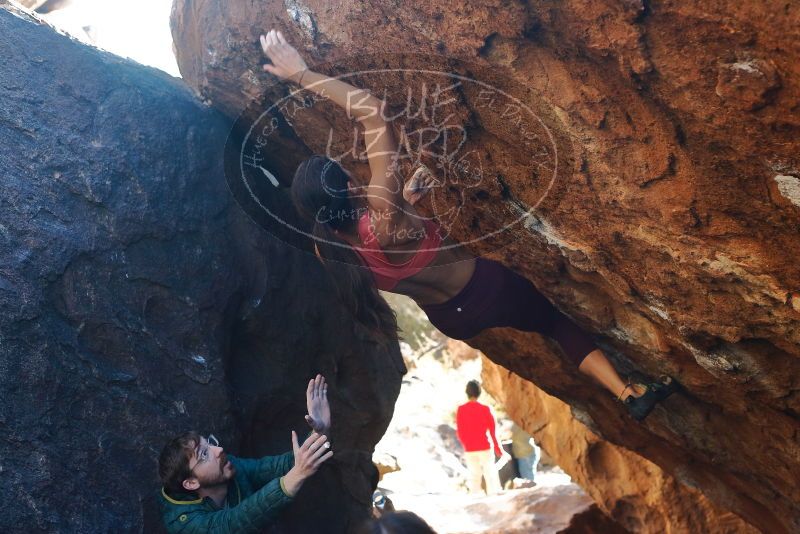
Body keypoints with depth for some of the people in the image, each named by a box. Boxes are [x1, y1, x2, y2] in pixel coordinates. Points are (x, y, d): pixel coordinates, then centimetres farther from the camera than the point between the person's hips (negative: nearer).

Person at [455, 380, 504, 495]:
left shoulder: (461, 410, -4)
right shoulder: (485, 409, -8)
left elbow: (459, 432, 2)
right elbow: (492, 431, -4)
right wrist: (497, 448, 8)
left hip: (469, 450, 2)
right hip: (485, 448, -2)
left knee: (474, 476, 9)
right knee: (490, 475, 5)